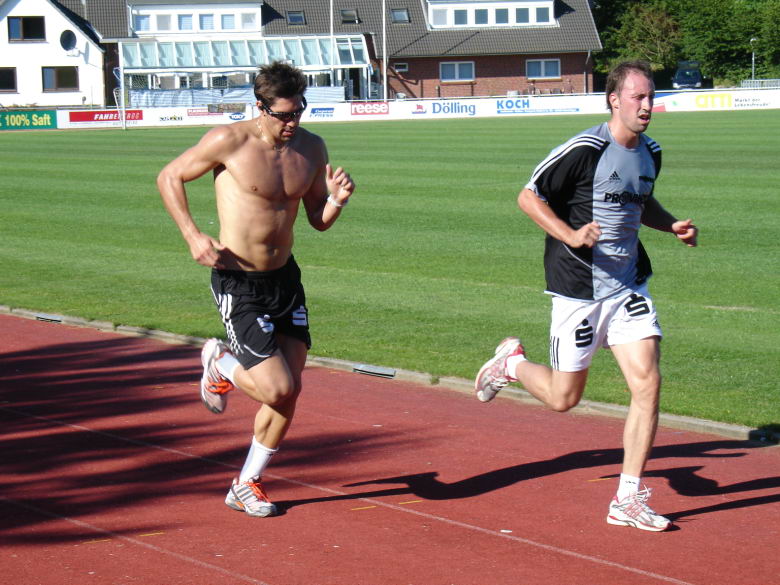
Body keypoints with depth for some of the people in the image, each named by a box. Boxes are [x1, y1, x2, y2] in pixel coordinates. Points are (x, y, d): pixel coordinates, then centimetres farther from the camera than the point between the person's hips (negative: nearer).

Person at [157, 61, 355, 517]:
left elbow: (318, 220, 11)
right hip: (238, 285, -6)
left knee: (290, 390, 6)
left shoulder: (312, 149, 1)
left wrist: (337, 199, -12)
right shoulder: (230, 142, -15)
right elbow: (170, 177, -3)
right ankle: (220, 363, 22)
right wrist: (193, 236, -15)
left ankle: (247, 485, 24)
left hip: (286, 278, 6)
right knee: (277, 388, -12)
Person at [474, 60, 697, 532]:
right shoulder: (584, 150, -16)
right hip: (579, 289, -6)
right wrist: (570, 235, -24)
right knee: (564, 397, 4)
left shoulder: (650, 153, 6)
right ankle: (512, 361, 37)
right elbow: (528, 197, -11)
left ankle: (628, 500, 1)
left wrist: (673, 225, 6)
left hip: (629, 287, 6)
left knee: (648, 383, -7)